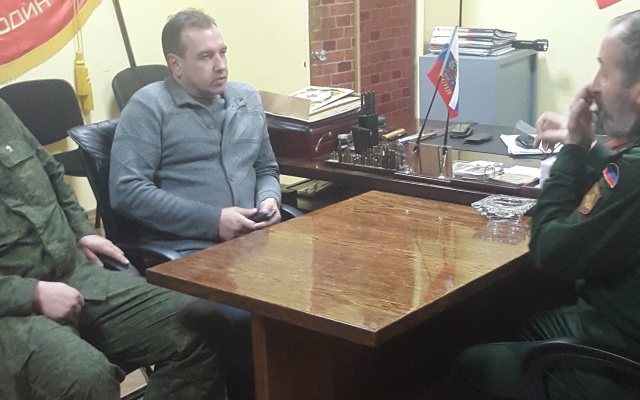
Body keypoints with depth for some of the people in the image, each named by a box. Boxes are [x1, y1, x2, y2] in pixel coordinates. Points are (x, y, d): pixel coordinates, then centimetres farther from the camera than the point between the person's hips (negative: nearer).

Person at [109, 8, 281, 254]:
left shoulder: (247, 99, 16)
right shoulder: (148, 107, -3)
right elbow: (126, 190, -12)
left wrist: (269, 200, 2)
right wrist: (213, 221, -14)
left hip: (252, 240, 6)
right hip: (186, 251, -5)